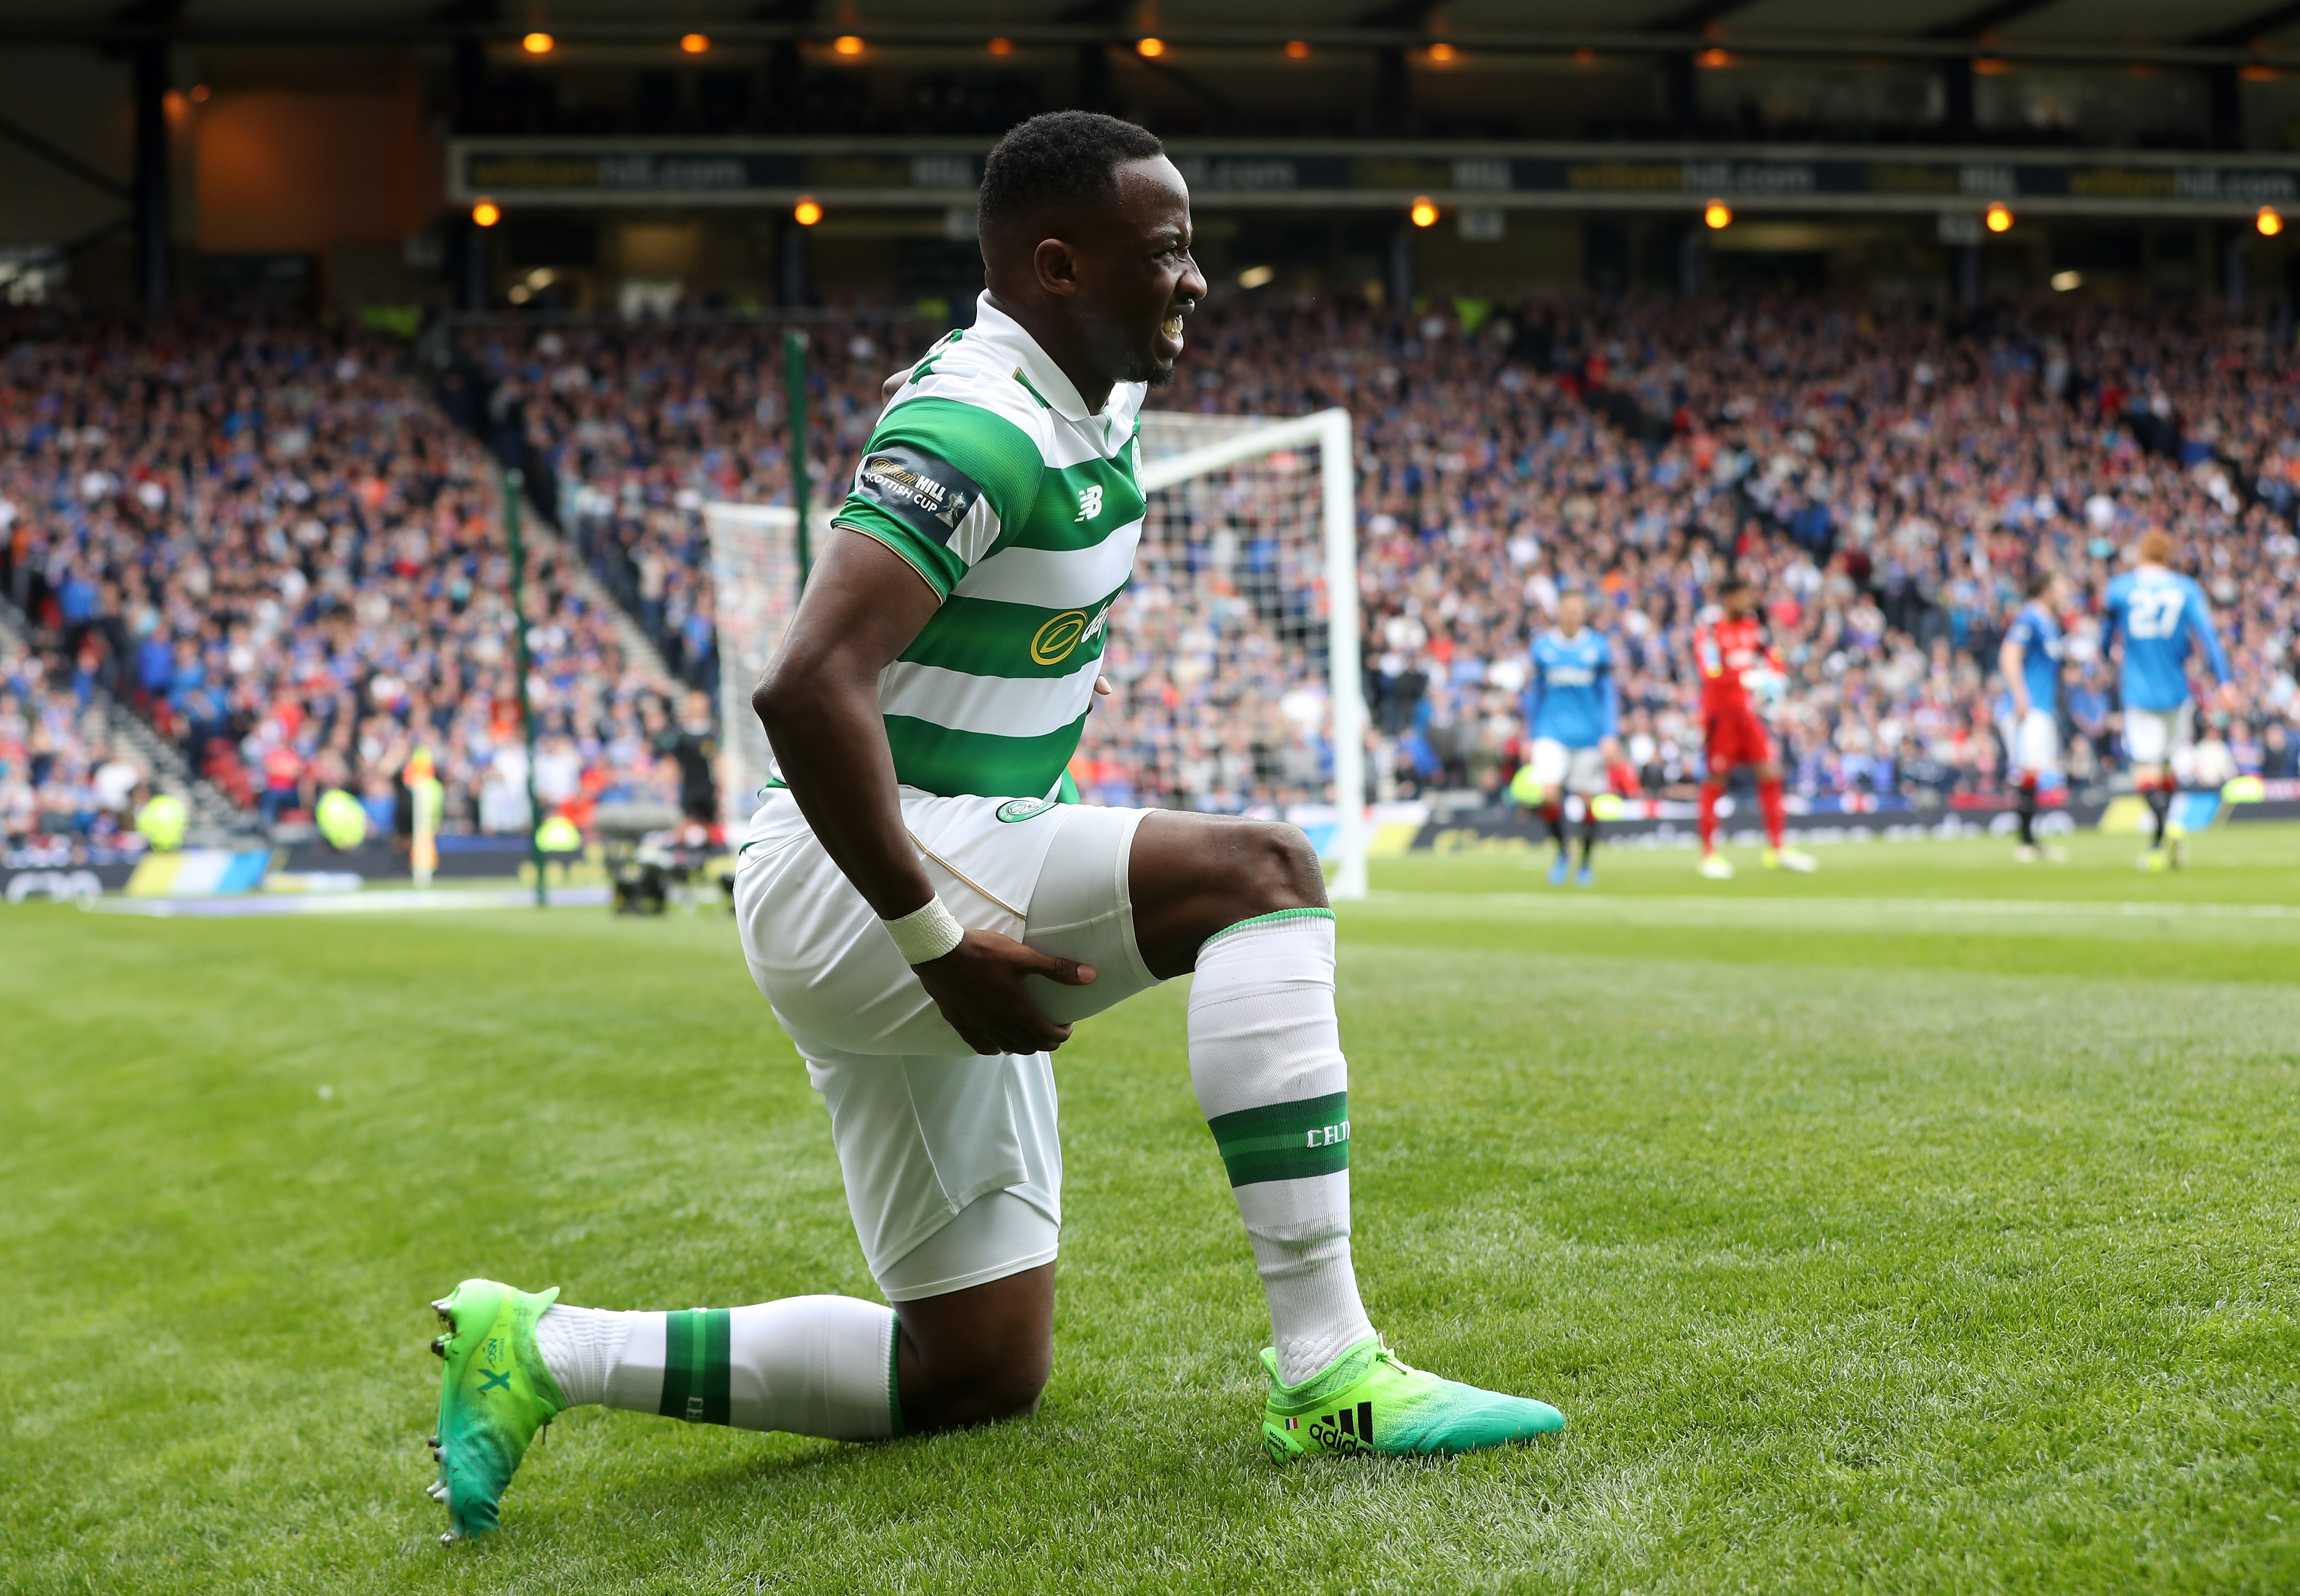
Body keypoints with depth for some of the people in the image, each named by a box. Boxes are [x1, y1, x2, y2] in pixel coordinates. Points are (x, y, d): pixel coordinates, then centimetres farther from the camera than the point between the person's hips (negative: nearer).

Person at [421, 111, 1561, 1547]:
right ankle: (1329, 1373, -23)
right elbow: (807, 688, -31)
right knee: (1264, 871, -25)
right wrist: (937, 941, -28)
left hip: (937, 898, 10)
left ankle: (544, 1353, 16)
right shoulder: (978, 429, -19)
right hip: (857, 886, -10)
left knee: (982, 1376, 10)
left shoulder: (1098, 412, 11)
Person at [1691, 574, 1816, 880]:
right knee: (1715, 782, -2)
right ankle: (1709, 853, 6)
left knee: (1770, 774, 2)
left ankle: (1776, 849, 10)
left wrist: (1773, 676, -7)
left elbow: (1771, 659, 14)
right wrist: (1748, 678, -31)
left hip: (1747, 713, 6)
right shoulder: (1709, 630, -12)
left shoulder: (1752, 625, 9)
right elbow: (1713, 675, -22)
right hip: (1720, 713, -6)